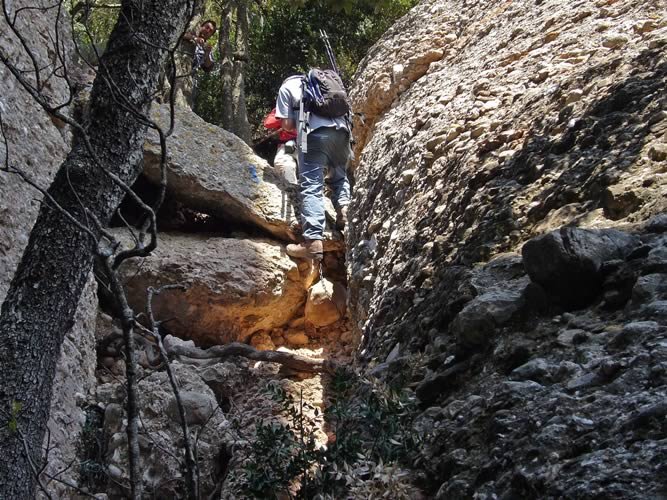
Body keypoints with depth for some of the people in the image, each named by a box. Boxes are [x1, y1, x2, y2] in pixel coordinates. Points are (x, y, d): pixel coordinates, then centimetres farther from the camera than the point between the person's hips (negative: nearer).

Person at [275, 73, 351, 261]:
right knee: (339, 176, 25)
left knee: (311, 186, -10)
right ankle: (344, 206, -3)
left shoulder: (286, 87, 20)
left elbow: (286, 124, 11)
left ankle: (313, 242, -22)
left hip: (315, 133, -4)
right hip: (341, 129, 5)